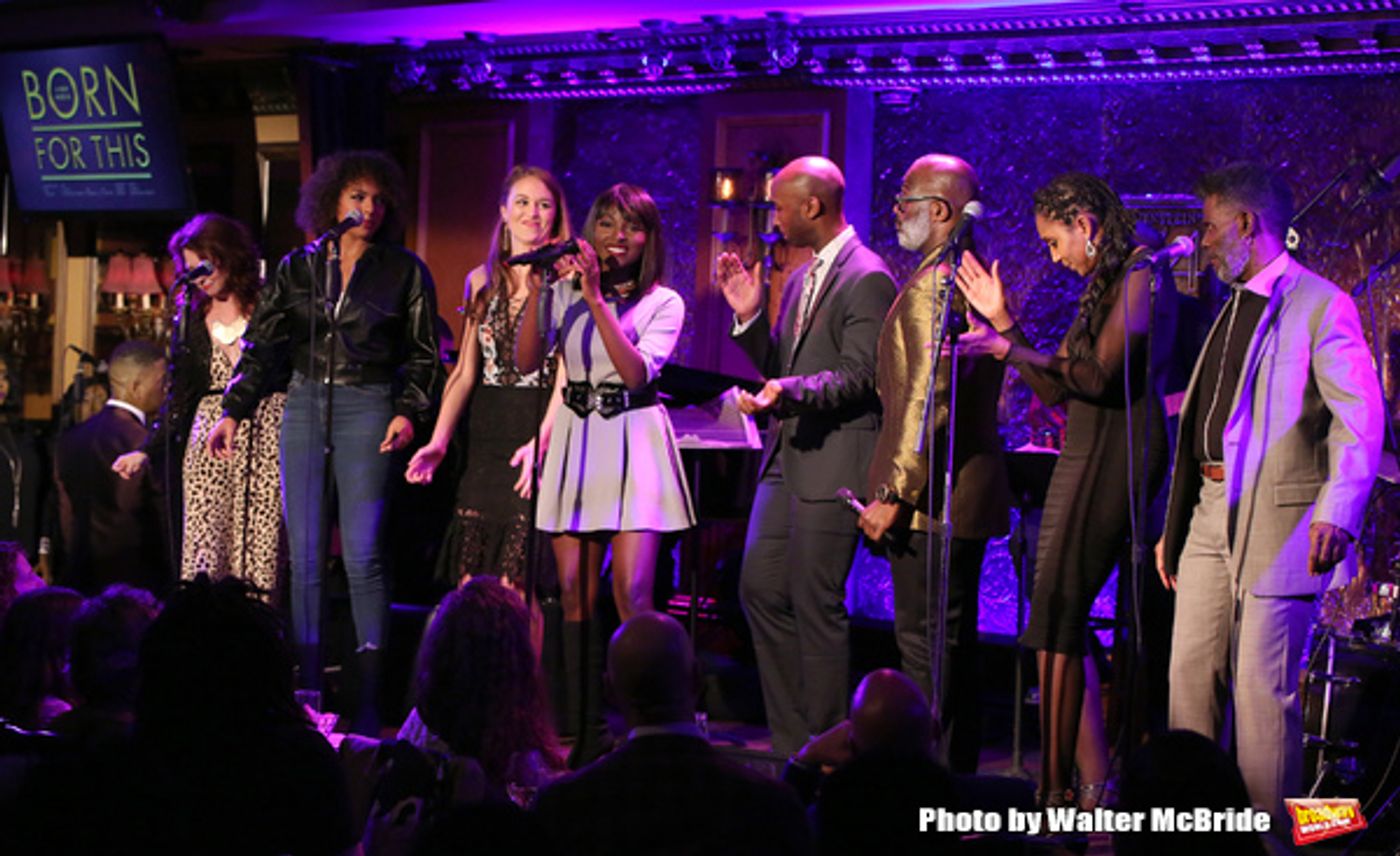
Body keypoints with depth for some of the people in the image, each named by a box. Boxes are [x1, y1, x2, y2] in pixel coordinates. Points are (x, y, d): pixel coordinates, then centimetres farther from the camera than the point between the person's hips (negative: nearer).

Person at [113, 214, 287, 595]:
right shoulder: (191, 318, 14)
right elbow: (180, 395, 16)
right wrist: (148, 450, 9)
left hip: (267, 434, -3)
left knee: (262, 545, -9)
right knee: (203, 549, -8)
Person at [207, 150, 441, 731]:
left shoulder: (404, 271, 6)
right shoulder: (297, 268, 12)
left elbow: (423, 354, 7)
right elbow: (262, 344, 12)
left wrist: (407, 411, -7)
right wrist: (234, 411, 4)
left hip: (368, 407, -3)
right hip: (305, 405, 3)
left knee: (362, 554, -11)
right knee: (304, 554, 1)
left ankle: (368, 699, -7)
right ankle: (308, 691, 5)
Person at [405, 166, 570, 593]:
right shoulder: (481, 281, 14)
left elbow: (568, 374, -11)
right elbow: (465, 372, 16)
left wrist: (541, 441, -24)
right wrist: (438, 442, 5)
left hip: (537, 431, -5)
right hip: (485, 438, 5)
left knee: (516, 586, -10)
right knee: (470, 582, 0)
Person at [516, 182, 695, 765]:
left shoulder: (663, 303, 2)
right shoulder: (566, 294, 10)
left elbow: (637, 372, -13)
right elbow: (526, 361, 0)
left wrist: (597, 298, -16)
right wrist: (538, 288, -9)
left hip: (633, 442, -3)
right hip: (576, 440, 3)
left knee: (631, 593, -12)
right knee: (574, 591, 3)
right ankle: (584, 733, 9)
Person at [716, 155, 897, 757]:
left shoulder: (867, 279, -11)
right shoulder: (801, 279, 17)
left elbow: (860, 377, -17)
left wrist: (791, 390, -30)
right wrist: (750, 317, 6)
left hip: (833, 463, -10)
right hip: (787, 458, 10)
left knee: (817, 606, -6)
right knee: (761, 589, 10)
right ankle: (790, 744, 18)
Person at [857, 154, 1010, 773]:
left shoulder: (933, 283, -16)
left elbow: (929, 398, -23)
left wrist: (894, 494, -21)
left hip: (931, 497, -10)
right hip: (968, 491, 10)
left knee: (924, 647, -8)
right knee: (954, 647, 14)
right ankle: (958, 777, 21)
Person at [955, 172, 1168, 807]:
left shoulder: (1136, 279, -10)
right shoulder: (1101, 287, 18)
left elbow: (1099, 375, -19)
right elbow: (1055, 390, 19)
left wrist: (1009, 349, -14)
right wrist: (1004, 323, 18)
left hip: (1112, 462, -10)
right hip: (1082, 460, 10)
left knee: (1057, 618, -10)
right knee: (1062, 623, 8)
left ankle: (1056, 791, -8)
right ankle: (1093, 783, 12)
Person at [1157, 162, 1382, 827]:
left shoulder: (1319, 305, -8)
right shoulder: (1232, 309, 19)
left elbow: (1361, 419, -16)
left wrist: (1337, 515, -28)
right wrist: (1174, 526, 21)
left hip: (1275, 520, -8)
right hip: (1211, 516, 8)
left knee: (1263, 689, -5)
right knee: (1190, 677, 9)